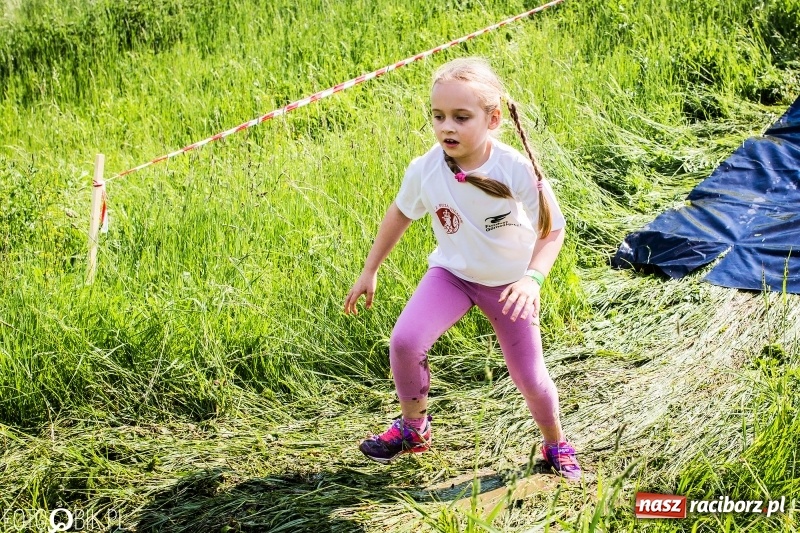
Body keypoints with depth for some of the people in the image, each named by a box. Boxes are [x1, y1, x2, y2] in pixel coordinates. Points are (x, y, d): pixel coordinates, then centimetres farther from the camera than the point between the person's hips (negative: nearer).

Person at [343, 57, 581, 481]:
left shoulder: (517, 171, -29)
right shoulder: (425, 169, -21)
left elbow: (552, 231, -17)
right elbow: (400, 213, -1)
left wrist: (532, 278, -35)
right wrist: (369, 272, 5)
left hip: (509, 283, -1)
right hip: (452, 273, 2)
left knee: (529, 377, 3)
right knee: (404, 341, -20)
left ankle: (556, 445, 35)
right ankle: (413, 429, 7)